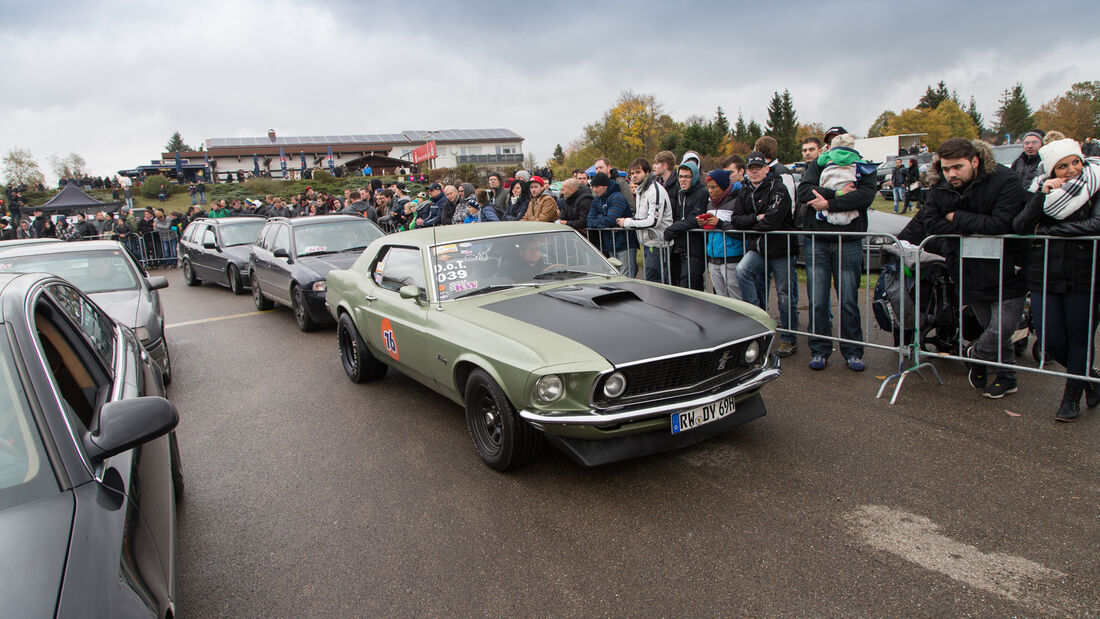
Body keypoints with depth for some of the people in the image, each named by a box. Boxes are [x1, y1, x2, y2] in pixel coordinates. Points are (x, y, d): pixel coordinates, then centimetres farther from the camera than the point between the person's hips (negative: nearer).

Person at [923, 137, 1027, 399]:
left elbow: (1001, 224, -28)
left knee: (1000, 330, -5)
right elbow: (931, 223, -10)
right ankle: (1007, 377, 32)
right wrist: (974, 228, -20)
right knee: (990, 327, 15)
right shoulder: (940, 188, -2)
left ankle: (976, 355, 26)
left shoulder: (1005, 180, -18)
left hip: (1006, 272, -4)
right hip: (970, 273, 4)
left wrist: (958, 218, -20)